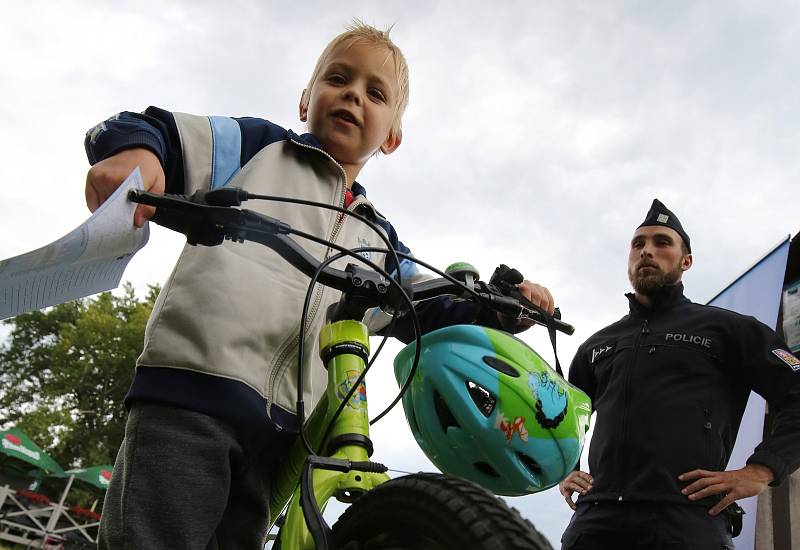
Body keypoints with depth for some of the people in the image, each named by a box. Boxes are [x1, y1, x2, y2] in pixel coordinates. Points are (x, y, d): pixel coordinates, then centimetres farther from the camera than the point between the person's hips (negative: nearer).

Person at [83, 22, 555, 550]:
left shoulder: (378, 239, 25)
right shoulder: (256, 145, 12)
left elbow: (432, 315, 28)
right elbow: (151, 129, 4)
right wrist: (133, 150, -21)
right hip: (194, 386, -4)